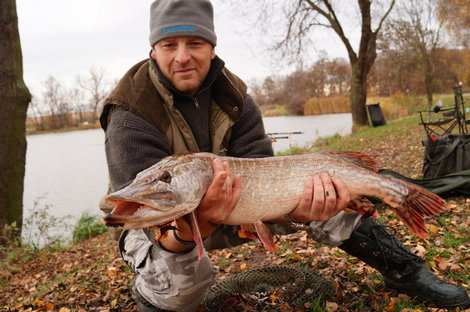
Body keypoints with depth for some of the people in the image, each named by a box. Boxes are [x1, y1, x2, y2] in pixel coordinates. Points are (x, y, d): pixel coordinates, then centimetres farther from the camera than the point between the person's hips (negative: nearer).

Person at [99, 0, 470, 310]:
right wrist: (183, 235, -55)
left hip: (226, 208, 4)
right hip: (157, 226, -4)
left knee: (324, 189, -8)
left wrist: (295, 203, -40)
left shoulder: (234, 96, -12)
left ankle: (405, 270, 11)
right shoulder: (130, 117, -27)